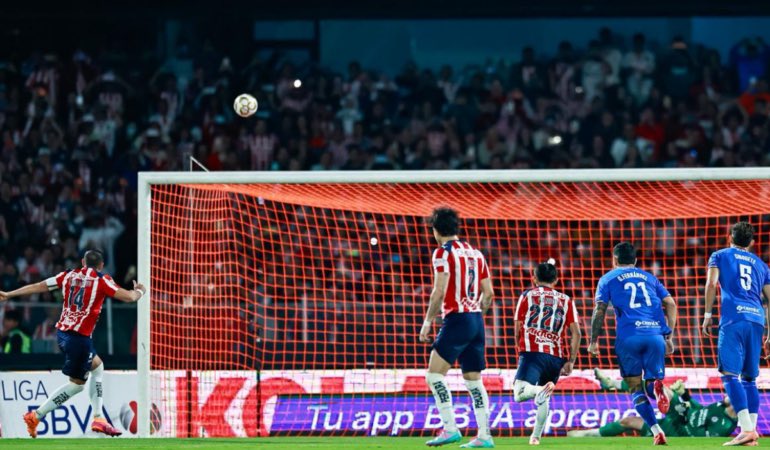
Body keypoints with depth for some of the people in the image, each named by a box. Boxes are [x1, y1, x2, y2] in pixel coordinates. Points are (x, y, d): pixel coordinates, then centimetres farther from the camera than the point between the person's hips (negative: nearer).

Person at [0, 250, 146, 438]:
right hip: (79, 336, -7)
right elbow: (128, 296, -8)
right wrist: (139, 291, 15)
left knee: (97, 366, 20)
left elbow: (38, 286, 10)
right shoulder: (101, 280, -4)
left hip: (62, 332, 7)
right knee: (77, 383, 4)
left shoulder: (69, 275, 9)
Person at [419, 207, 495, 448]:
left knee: (434, 376, -7)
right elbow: (488, 293, 15)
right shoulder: (475, 253, 14)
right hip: (476, 320, 7)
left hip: (456, 319, -7)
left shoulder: (443, 252, -7)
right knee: (474, 380, 11)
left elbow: (440, 292, -15)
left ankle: (450, 428, -17)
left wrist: (428, 321, -8)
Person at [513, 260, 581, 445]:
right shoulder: (566, 301, 16)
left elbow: (517, 332, 10)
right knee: (543, 400, 21)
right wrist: (571, 361, 5)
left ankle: (542, 390, -45)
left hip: (532, 352, -3)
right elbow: (576, 333, 5)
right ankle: (536, 436, 16)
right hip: (556, 357, 3)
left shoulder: (527, 296, 12)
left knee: (520, 394, -18)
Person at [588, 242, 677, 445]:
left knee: (636, 388, 5)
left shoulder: (608, 279, 16)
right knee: (651, 384, 12)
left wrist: (593, 341, 9)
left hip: (628, 337, -2)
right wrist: (669, 336, 14)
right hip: (655, 335, 2)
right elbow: (670, 304, 13)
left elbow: (599, 311, 4)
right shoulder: (649, 278, 24)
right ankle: (656, 385, -28)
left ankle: (656, 431, -14)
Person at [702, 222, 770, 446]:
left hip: (733, 318, -5)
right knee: (749, 378, 12)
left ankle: (747, 429, -25)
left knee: (730, 374, -11)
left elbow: (711, 284, -2)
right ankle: (751, 429, 4)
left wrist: (707, 315, 1)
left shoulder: (720, 256, 15)